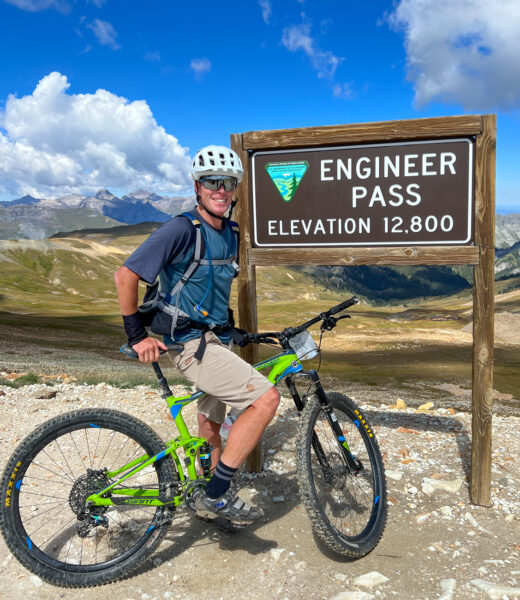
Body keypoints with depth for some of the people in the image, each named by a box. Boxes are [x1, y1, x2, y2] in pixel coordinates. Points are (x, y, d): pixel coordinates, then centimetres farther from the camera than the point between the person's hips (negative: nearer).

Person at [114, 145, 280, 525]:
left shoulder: (230, 233, 9)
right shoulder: (182, 229, -16)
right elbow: (125, 276, -16)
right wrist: (137, 335, -14)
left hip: (214, 339, 9)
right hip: (192, 342, -9)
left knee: (212, 421, 21)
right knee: (266, 398, -19)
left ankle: (211, 500, 41)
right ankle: (216, 494, -8)